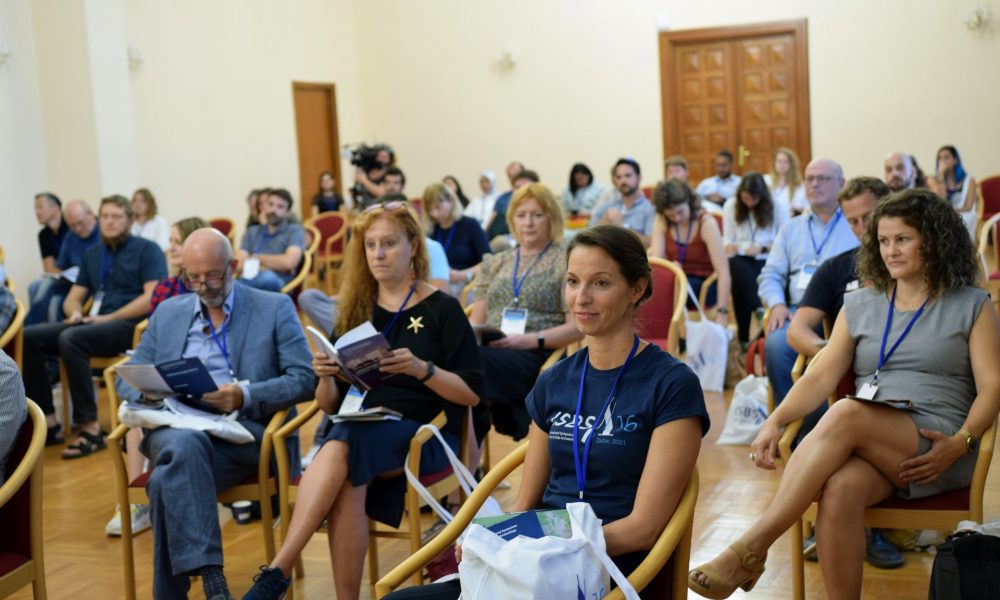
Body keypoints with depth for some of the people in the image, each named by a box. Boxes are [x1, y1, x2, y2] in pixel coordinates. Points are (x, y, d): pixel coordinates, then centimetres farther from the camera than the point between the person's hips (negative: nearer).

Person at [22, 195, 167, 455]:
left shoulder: (147, 250, 2)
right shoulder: (92, 254, 21)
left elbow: (152, 297, -11)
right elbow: (73, 298, 21)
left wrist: (108, 318, -15)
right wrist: (75, 313, -4)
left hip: (130, 326, -7)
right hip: (93, 324, 7)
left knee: (70, 339, -33)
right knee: (28, 338, -14)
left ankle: (91, 428, -29)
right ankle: (48, 421, -11)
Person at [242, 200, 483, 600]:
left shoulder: (442, 309, 4)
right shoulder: (356, 309, 16)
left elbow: (472, 393, -3)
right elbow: (331, 405, 16)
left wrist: (422, 369, -20)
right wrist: (326, 377, -7)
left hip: (422, 434, -3)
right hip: (358, 430, 4)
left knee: (341, 446, -35)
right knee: (349, 486, -34)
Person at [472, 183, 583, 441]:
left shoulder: (566, 260, 9)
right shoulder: (494, 263, 24)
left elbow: (576, 327, 0)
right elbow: (476, 320, 22)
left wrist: (531, 340, -15)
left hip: (538, 355, -4)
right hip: (490, 350, 4)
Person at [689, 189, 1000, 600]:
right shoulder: (859, 306, 19)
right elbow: (821, 378, 9)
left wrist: (960, 443, -16)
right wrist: (775, 421, -9)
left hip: (932, 445, -3)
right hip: (866, 443, 3)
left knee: (846, 415, -34)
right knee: (840, 489, -36)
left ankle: (749, 551, -34)